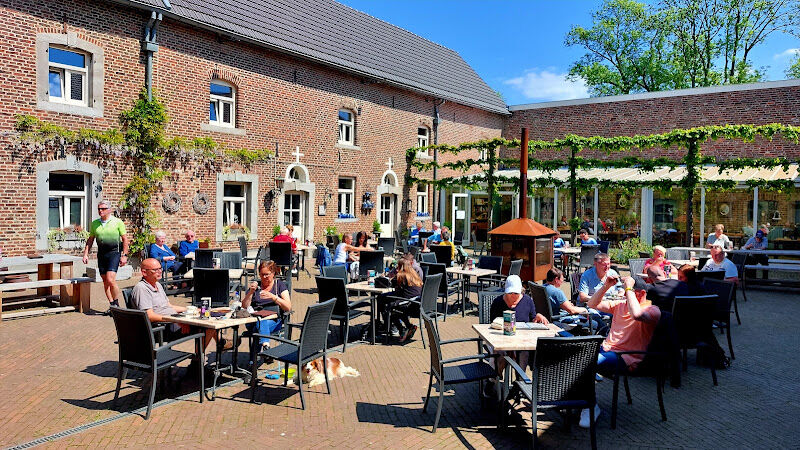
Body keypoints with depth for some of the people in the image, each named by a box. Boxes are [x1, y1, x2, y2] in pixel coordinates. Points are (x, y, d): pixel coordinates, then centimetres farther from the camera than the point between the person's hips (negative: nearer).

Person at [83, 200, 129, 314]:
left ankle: (116, 304, 0)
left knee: (110, 280, -15)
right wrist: (85, 254, 9)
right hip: (101, 254, 5)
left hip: (114, 253, -5)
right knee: (105, 281, 7)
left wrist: (124, 255, -4)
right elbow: (90, 240, 18)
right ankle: (112, 305, 17)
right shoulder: (94, 223, 11)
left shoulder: (117, 222, -1)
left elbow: (125, 239, 0)